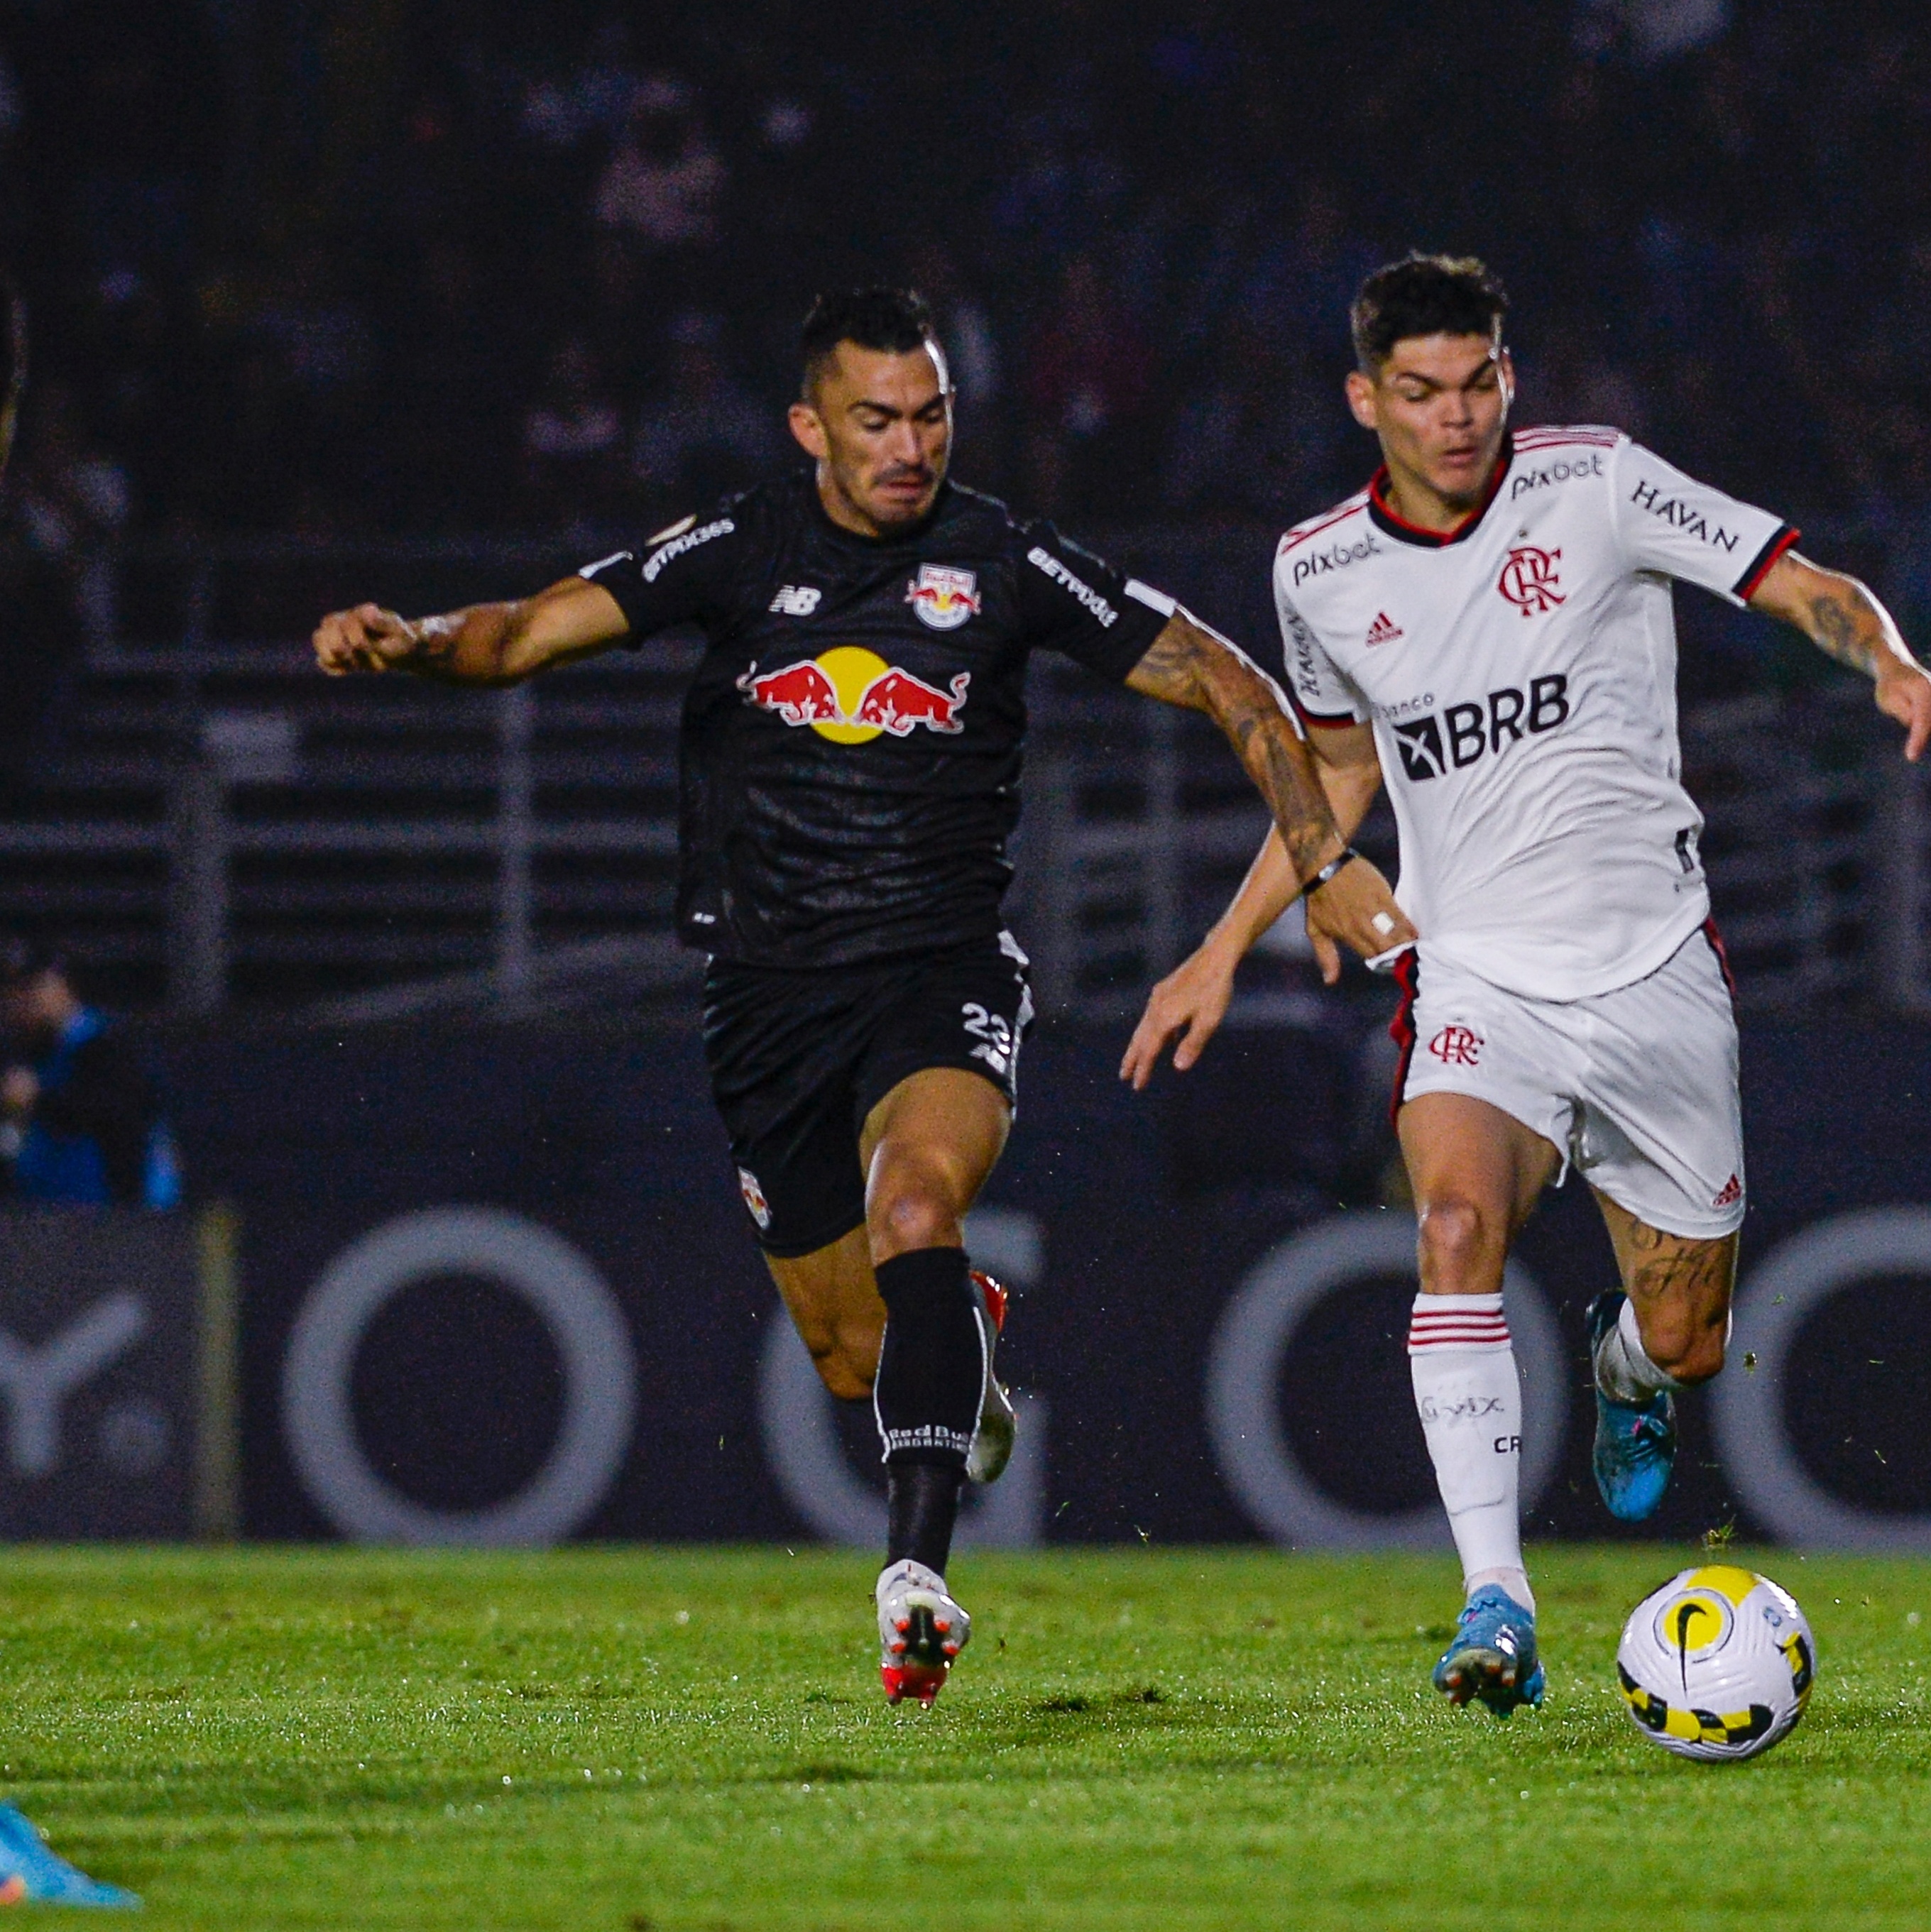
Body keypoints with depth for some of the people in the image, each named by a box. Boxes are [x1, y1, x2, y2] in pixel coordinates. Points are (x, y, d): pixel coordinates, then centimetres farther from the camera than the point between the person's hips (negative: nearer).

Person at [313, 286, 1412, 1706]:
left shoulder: (1004, 563, -3)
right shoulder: (739, 552, 0)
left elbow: (1228, 684, 1)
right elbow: (534, 632, -6)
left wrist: (1326, 863, -6)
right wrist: (416, 643, -28)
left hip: (945, 969, -2)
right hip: (771, 989, 2)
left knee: (916, 1203, -33)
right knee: (861, 1358, 8)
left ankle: (918, 1572, -40)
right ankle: (966, 1330, 47)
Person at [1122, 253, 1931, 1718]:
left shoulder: (1592, 484, -5)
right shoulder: (1320, 573, 3)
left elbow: (1807, 587, -3)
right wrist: (1224, 953, 19)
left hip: (1656, 975, 0)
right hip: (1477, 980, 0)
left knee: (1688, 1342, 4)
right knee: (1458, 1222, -29)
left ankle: (1628, 1367, 45)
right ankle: (1497, 1607, -32)